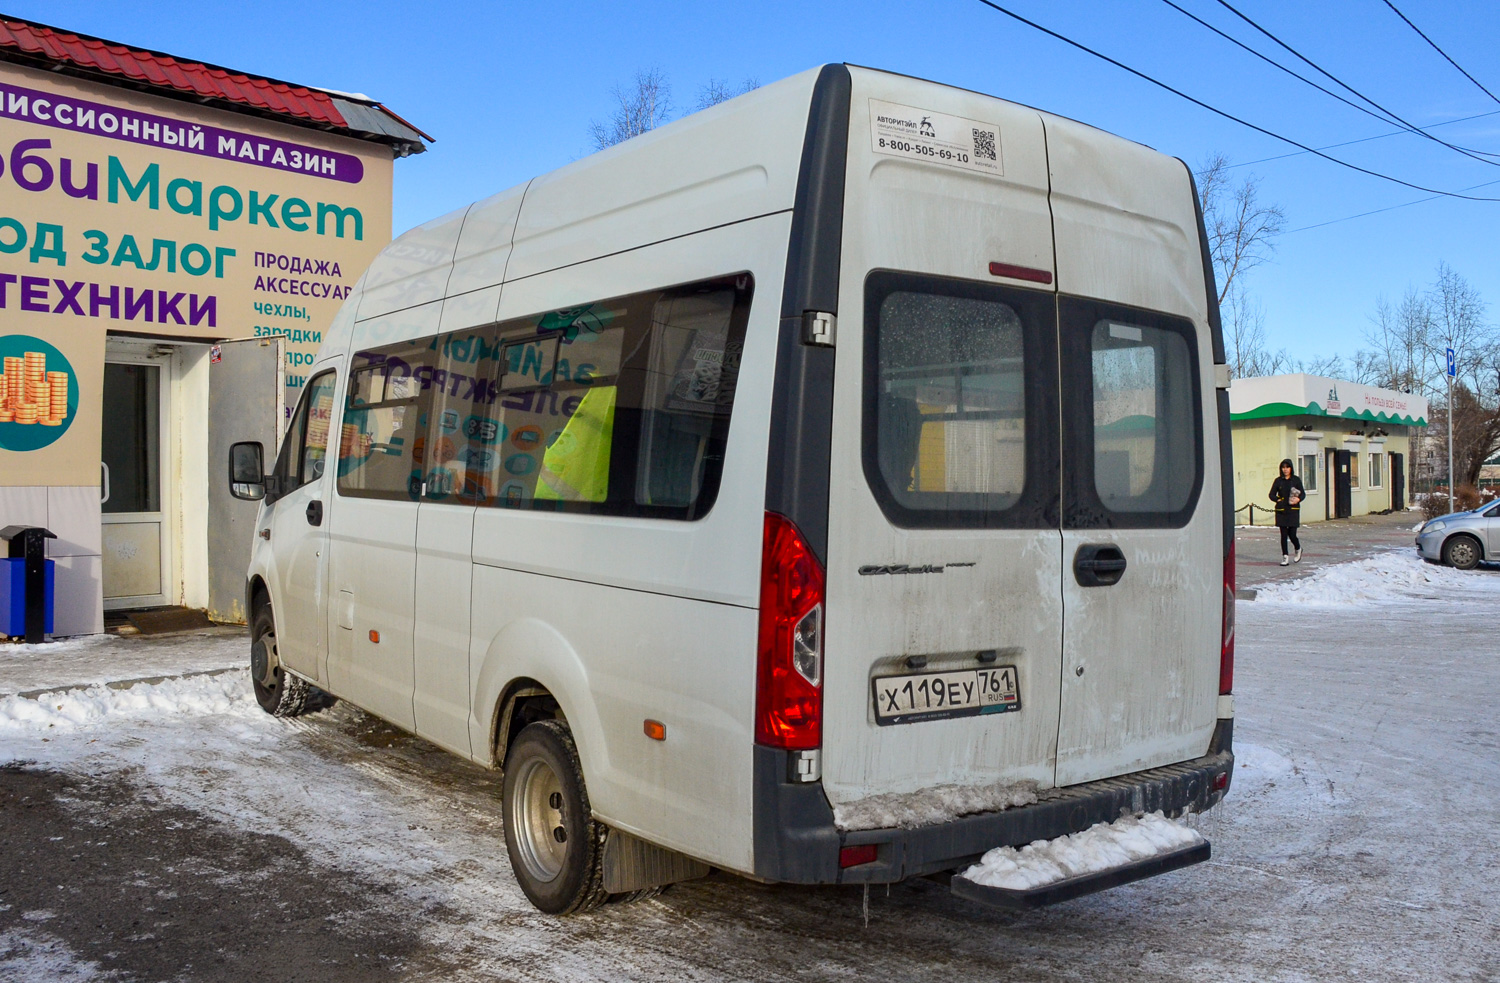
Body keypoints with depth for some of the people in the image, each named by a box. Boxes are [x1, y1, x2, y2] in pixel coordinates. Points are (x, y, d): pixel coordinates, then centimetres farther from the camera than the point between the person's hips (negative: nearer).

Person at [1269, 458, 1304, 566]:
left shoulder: (1296, 480, 3)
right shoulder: (1278, 481, 6)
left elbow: (1303, 493, 7)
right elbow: (1272, 495, 9)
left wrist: (1298, 499, -14)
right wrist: (1279, 500, -8)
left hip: (1293, 510, -1)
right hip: (1281, 511, 1)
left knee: (1292, 534, -5)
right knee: (1284, 535, 1)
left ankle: (1298, 549, 26)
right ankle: (1284, 557, 8)